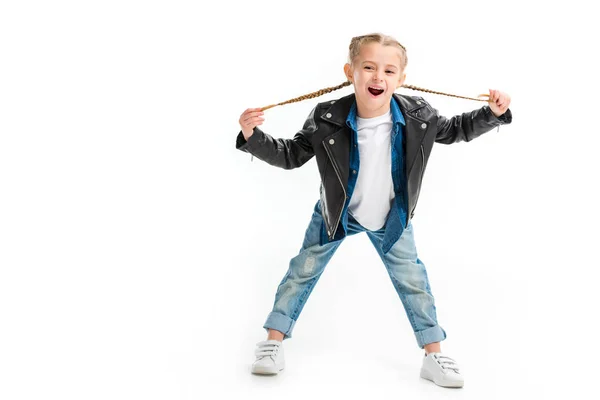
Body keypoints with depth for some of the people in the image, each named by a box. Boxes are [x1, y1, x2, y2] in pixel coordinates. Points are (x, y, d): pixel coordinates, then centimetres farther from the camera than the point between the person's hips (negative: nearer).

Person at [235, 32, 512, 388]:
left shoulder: (418, 115, -23)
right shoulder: (327, 119, -29)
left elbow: (453, 131, -3)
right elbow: (290, 155, -18)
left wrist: (493, 114, -14)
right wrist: (252, 137, -33)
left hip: (391, 217, 1)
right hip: (336, 212, -1)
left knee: (413, 280, 8)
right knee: (304, 271, 6)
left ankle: (434, 354, 25)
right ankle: (274, 342, 22)